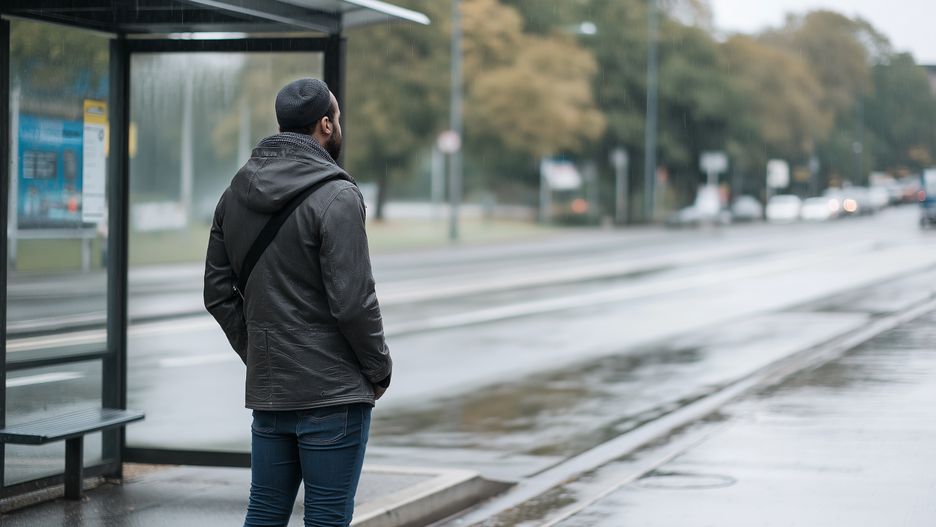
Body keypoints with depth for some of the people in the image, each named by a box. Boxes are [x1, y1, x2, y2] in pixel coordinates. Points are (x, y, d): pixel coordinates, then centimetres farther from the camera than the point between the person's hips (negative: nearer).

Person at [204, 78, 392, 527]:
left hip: (266, 389, 7)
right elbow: (353, 301, -17)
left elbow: (218, 292, 11)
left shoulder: (236, 194, 8)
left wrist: (256, 354, 16)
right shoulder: (337, 197, -14)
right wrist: (380, 370, -4)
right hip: (333, 392, -7)